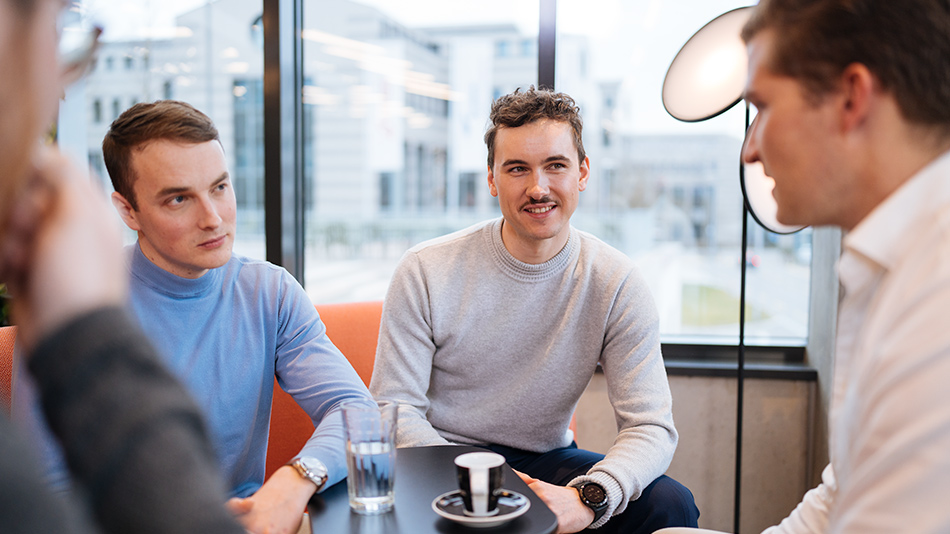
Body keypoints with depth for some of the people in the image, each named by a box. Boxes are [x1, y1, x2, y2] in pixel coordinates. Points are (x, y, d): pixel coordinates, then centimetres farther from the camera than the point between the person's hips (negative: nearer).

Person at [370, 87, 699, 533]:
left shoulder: (616, 284, -9)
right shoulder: (425, 273, -11)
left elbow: (651, 427, -12)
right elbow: (395, 408, -9)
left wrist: (587, 498, -32)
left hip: (547, 461, 2)